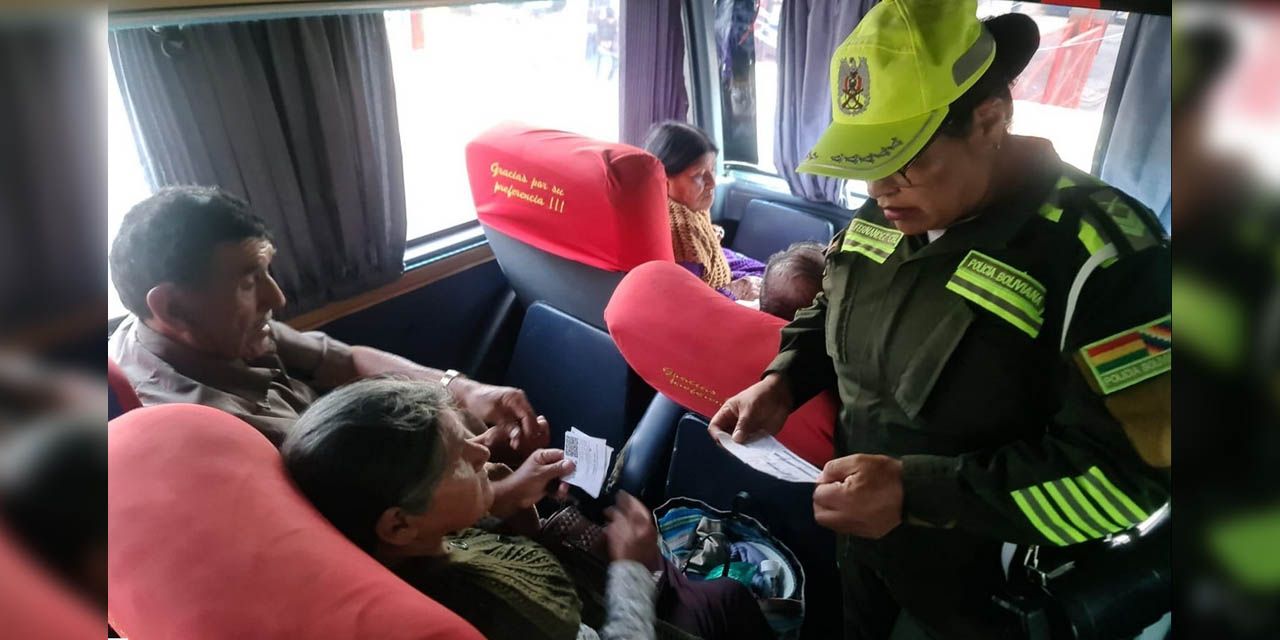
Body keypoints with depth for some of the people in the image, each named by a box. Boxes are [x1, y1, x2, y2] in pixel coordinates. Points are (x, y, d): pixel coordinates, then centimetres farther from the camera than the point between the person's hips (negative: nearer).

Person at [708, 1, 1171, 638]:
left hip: (977, 582, -5)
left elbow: (1132, 470, -28)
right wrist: (782, 381, -9)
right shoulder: (882, 212, -6)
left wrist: (919, 491, -36)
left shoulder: (1099, 256, -27)